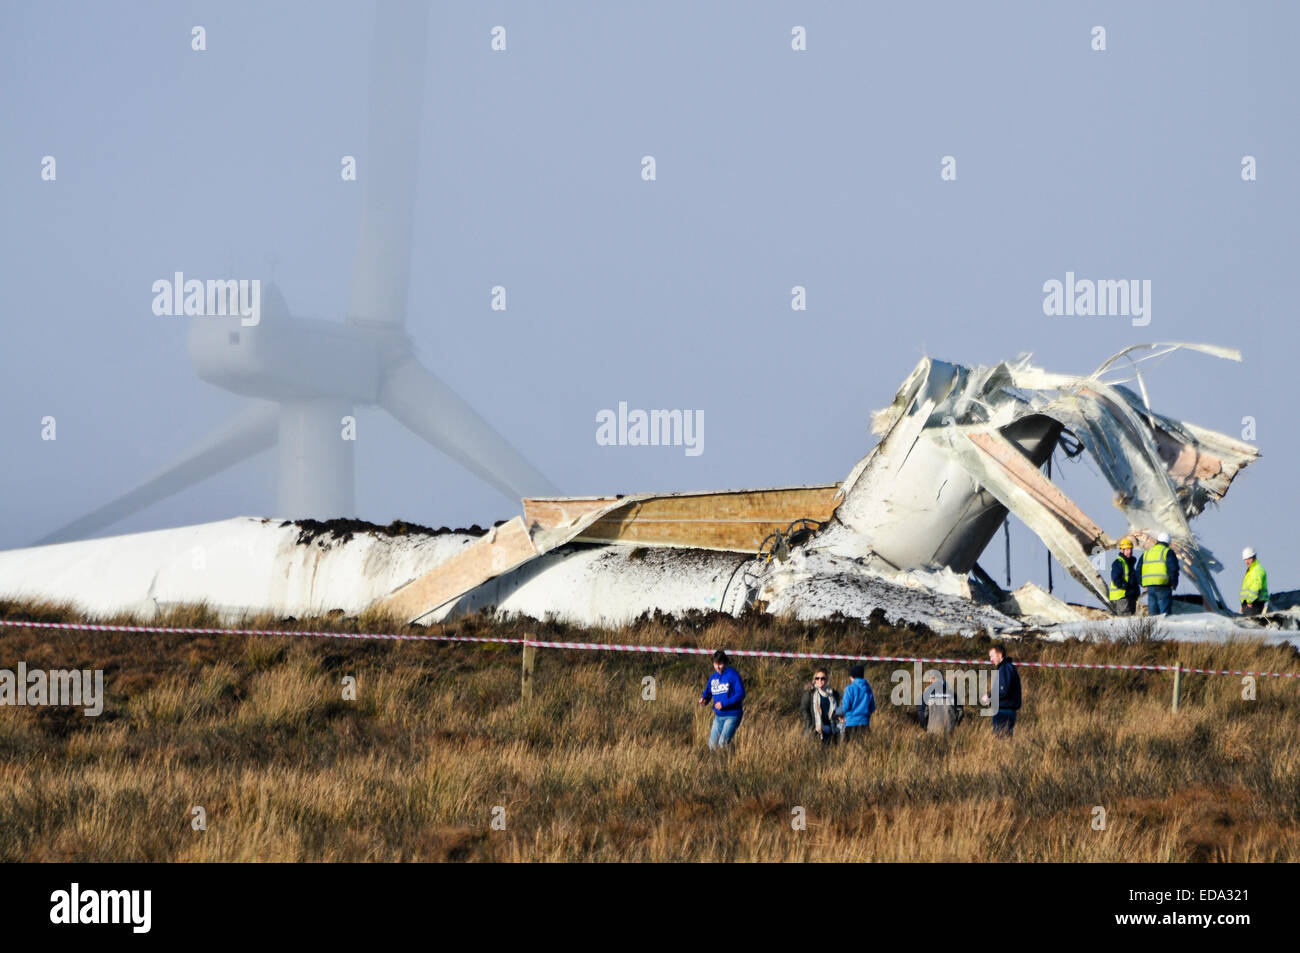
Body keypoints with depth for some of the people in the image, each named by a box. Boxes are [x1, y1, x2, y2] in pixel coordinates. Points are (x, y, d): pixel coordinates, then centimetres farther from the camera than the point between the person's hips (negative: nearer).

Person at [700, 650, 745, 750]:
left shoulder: (733, 675, -10)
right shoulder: (713, 678, 9)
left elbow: (741, 694, -14)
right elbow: (707, 693, 16)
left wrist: (724, 703, -21)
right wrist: (704, 700, -9)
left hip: (732, 715, -6)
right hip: (718, 715, 6)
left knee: (722, 743, -15)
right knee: (712, 744, 5)